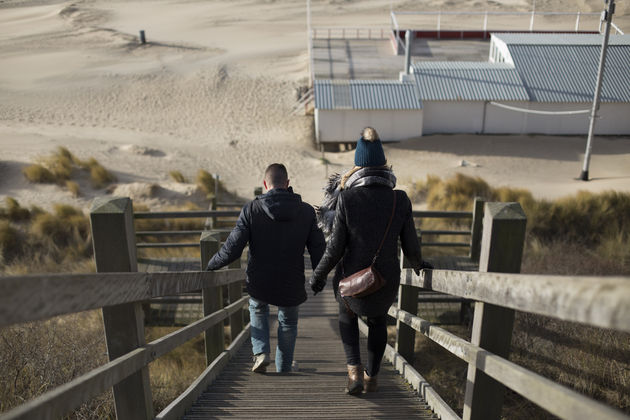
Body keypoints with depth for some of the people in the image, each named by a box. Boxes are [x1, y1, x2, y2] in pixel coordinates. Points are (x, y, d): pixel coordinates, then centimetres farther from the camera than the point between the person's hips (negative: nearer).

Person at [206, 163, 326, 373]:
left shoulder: (251, 209, -12)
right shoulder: (306, 211, -7)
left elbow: (232, 249, -13)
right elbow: (319, 251, -6)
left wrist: (211, 265, 5)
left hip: (259, 284, 0)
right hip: (291, 285, 1)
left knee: (258, 309, 32)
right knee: (288, 322, 28)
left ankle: (261, 353, 17)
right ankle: (284, 368, 38)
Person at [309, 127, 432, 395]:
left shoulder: (346, 199, -16)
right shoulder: (400, 200, -10)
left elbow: (335, 248, -14)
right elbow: (410, 245, -4)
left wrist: (318, 276, 2)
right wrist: (418, 264, 19)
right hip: (386, 281, 2)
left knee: (347, 313, 32)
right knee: (378, 319, 33)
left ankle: (354, 371, 17)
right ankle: (371, 377, 40)